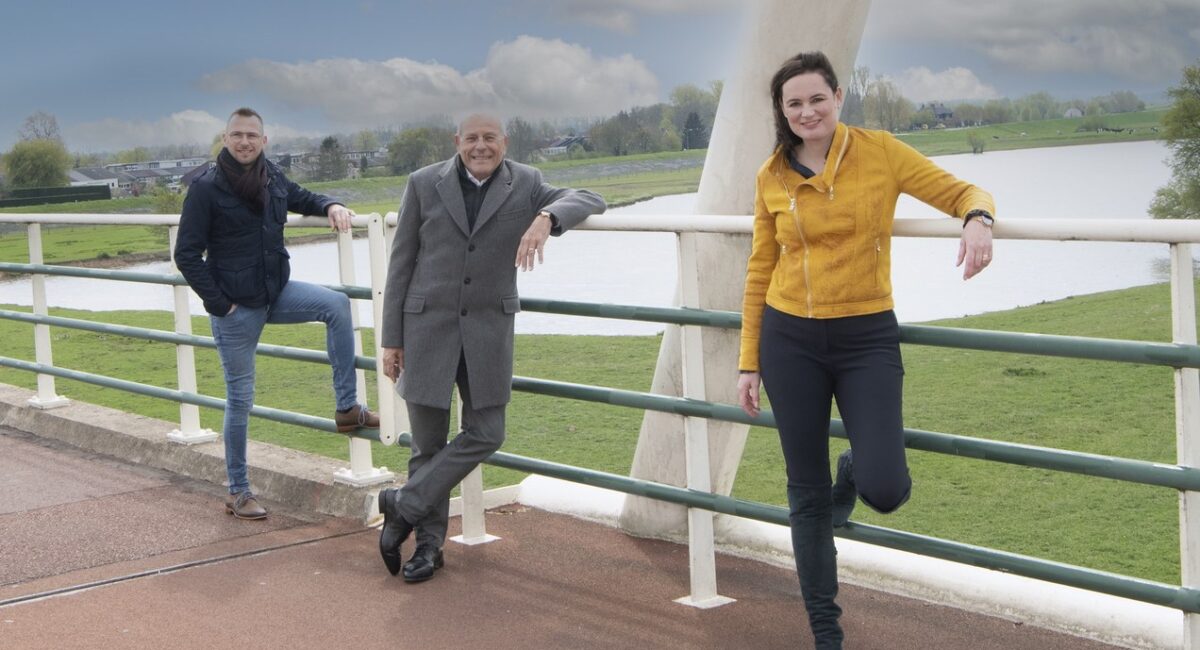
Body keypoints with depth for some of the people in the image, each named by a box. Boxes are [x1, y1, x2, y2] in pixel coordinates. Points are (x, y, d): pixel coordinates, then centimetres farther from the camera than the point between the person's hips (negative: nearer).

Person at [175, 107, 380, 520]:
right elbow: (187, 255, -11)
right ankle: (237, 492, 15)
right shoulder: (207, 188, -13)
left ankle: (347, 408, -7)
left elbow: (302, 198, 24)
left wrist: (330, 206, 1)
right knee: (240, 398, 2)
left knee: (337, 304, -15)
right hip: (235, 307, -5)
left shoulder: (271, 179, 2)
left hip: (276, 291, 5)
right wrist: (218, 304, -13)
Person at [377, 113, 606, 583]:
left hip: (488, 327, 2)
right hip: (427, 326, -1)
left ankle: (404, 506, 14)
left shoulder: (525, 185, 1)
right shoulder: (424, 184, -1)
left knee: (485, 434, -1)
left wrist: (546, 218, -30)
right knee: (428, 443, 4)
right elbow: (401, 264, 2)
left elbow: (590, 200, -9)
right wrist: (391, 339, 0)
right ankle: (428, 541, 20)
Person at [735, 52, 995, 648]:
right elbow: (760, 272, 9)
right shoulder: (772, 177, 3)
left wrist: (977, 218, -24)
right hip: (789, 339, 2)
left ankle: (855, 471, 26)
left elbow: (961, 192, 0)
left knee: (885, 490, -14)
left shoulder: (879, 151, -3)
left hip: (867, 337, -1)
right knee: (807, 493, 6)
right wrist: (749, 363, 8)